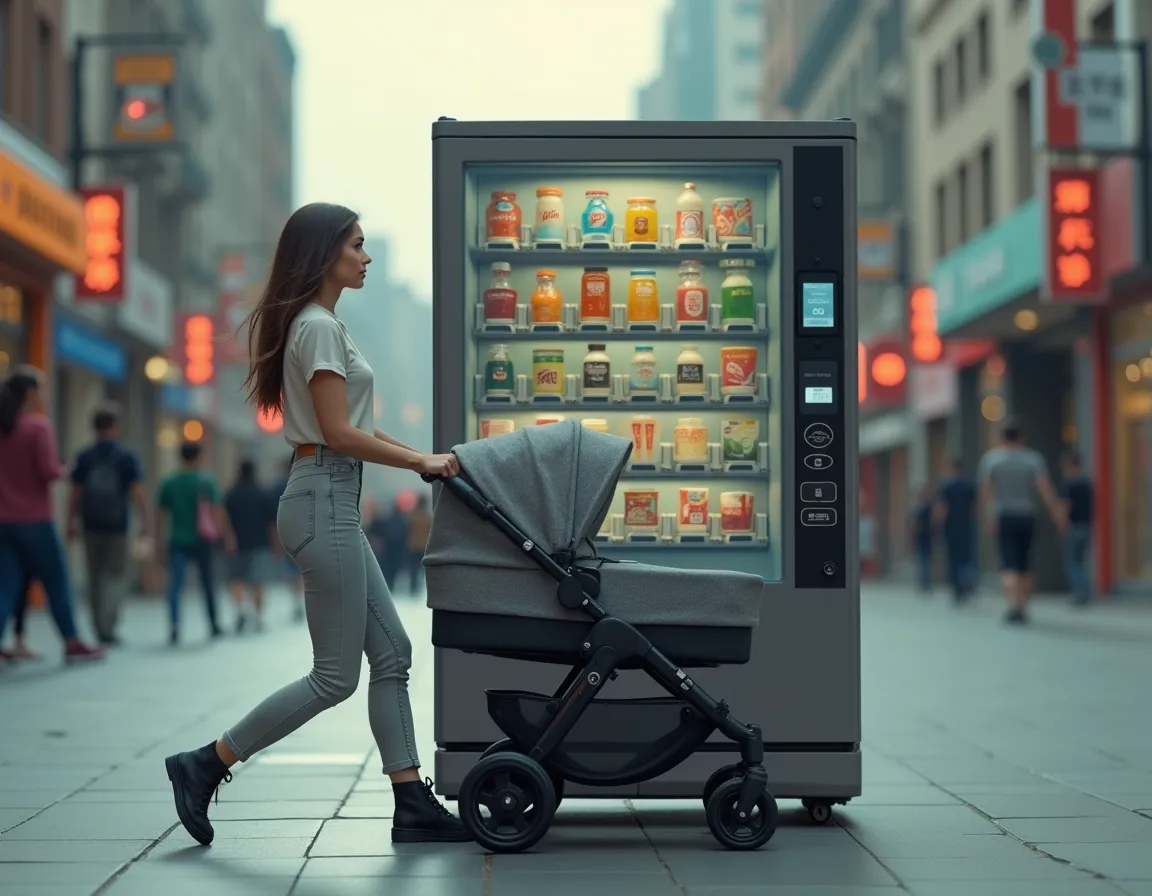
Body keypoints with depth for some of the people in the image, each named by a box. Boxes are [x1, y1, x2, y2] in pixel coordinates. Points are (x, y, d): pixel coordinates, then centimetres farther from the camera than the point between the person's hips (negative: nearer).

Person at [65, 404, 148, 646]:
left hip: (91, 525, 3)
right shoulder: (126, 457, -3)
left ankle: (101, 628, 16)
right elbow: (137, 492, -10)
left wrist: (72, 522, 9)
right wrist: (144, 520, -6)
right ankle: (107, 625, -15)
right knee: (117, 576, 2)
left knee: (96, 576, 12)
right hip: (117, 524, -3)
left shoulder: (84, 457, 4)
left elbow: (75, 493, 3)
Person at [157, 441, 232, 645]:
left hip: (177, 541, 0)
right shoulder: (207, 481, -4)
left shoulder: (168, 483, 2)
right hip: (201, 541, 0)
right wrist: (226, 535, -1)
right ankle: (214, 626, 28)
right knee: (208, 584, 15)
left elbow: (160, 514, 3)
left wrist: (159, 539, 10)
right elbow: (218, 511, -7)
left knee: (175, 584, -7)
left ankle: (174, 626, -27)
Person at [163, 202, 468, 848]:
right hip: (324, 500, -10)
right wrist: (422, 462, -11)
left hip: (335, 503, 10)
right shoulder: (318, 327, -13)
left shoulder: (322, 323, 18)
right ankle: (205, 767, 2)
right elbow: (339, 434, -17)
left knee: (392, 652, 8)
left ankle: (413, 806, 9)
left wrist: (423, 458, 12)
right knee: (336, 676, -5)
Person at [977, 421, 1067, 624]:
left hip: (1003, 518, -2)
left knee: (1009, 566, -8)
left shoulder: (990, 458, 0)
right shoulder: (1033, 458, 0)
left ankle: (1014, 606, -27)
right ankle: (1023, 609, 20)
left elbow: (985, 490, -8)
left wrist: (989, 516, -7)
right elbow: (1044, 488, -10)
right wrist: (1058, 514, -10)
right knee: (1025, 565, 15)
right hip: (1027, 517, 2)